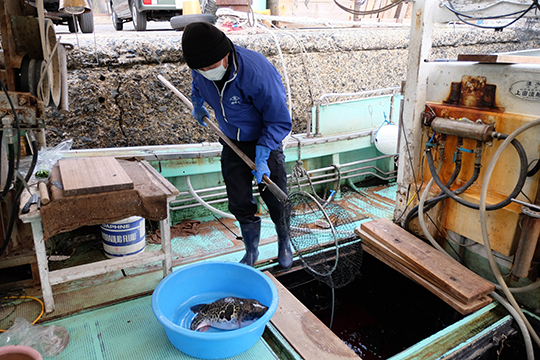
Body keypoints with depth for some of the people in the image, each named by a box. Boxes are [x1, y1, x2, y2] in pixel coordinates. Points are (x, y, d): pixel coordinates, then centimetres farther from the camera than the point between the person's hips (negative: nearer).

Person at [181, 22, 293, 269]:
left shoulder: (257, 72, -34)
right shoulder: (200, 71, -15)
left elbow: (280, 121, -24)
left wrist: (261, 158, -27)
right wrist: (197, 103, 12)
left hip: (264, 142, -4)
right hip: (232, 144, 4)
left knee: (276, 201, 6)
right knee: (239, 204, 7)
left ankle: (284, 242, 35)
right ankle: (251, 251, 30)